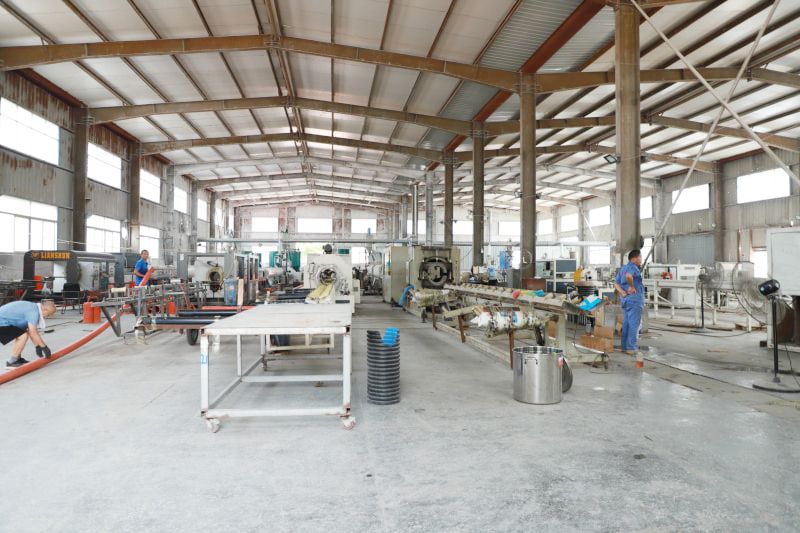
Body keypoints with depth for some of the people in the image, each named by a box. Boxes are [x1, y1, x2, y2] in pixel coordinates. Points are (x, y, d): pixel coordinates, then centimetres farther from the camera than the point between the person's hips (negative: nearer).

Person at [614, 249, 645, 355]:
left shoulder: (622, 269, 16)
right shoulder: (633, 267, -11)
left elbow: (616, 283, 10)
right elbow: (628, 276, -34)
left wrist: (623, 293, -2)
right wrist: (632, 286, -19)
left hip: (625, 298, 9)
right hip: (634, 298, -9)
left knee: (626, 323, 13)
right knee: (634, 324, -5)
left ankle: (625, 346, 17)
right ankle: (631, 348, -4)